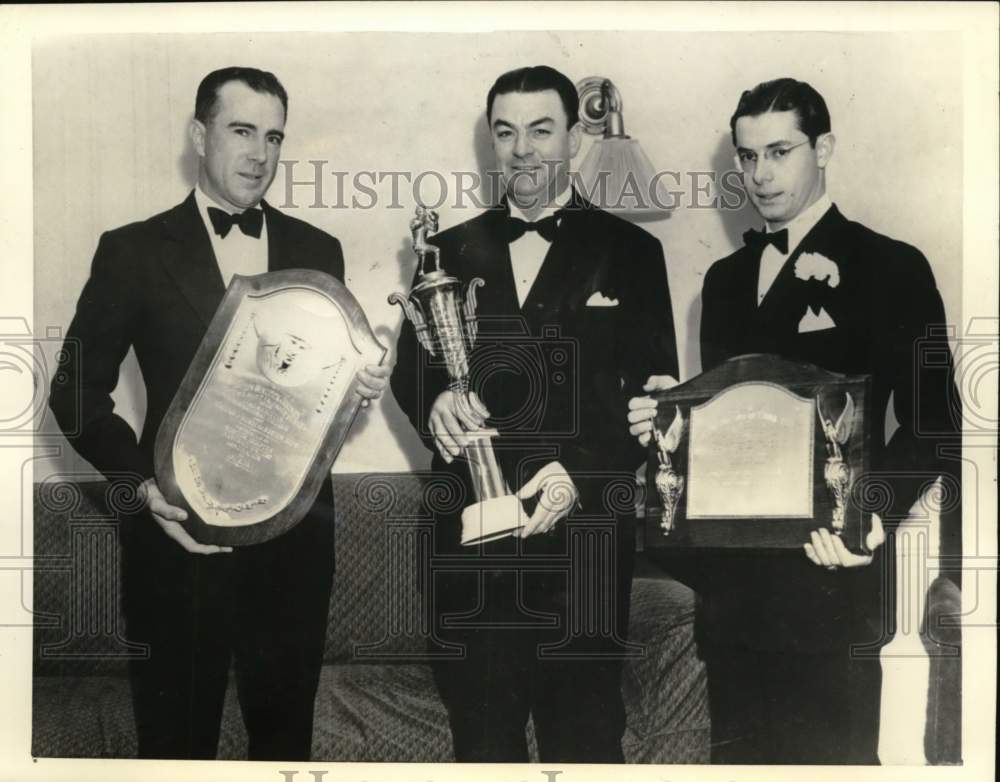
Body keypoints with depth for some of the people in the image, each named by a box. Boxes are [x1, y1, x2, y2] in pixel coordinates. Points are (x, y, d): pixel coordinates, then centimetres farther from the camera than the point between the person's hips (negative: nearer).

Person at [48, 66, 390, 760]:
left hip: (295, 532, 2)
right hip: (178, 530, -2)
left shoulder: (318, 250, 8)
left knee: (286, 729, 16)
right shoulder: (133, 250, -1)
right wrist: (144, 485, -13)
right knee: (177, 735, 12)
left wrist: (363, 383, -11)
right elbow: (77, 390, 0)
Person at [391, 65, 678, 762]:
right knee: (480, 736, 14)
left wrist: (581, 474, -17)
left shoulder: (630, 251, 3)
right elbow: (408, 369, 9)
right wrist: (434, 402, -14)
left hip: (582, 537, -2)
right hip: (468, 536, 3)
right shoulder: (453, 250, 11)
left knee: (583, 738, 7)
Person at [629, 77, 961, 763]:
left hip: (827, 573, -5)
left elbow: (930, 423, -9)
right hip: (733, 580, 6)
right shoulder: (726, 277, 13)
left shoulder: (892, 268, -5)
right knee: (740, 751, 16)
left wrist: (876, 513, -24)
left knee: (829, 754, 6)